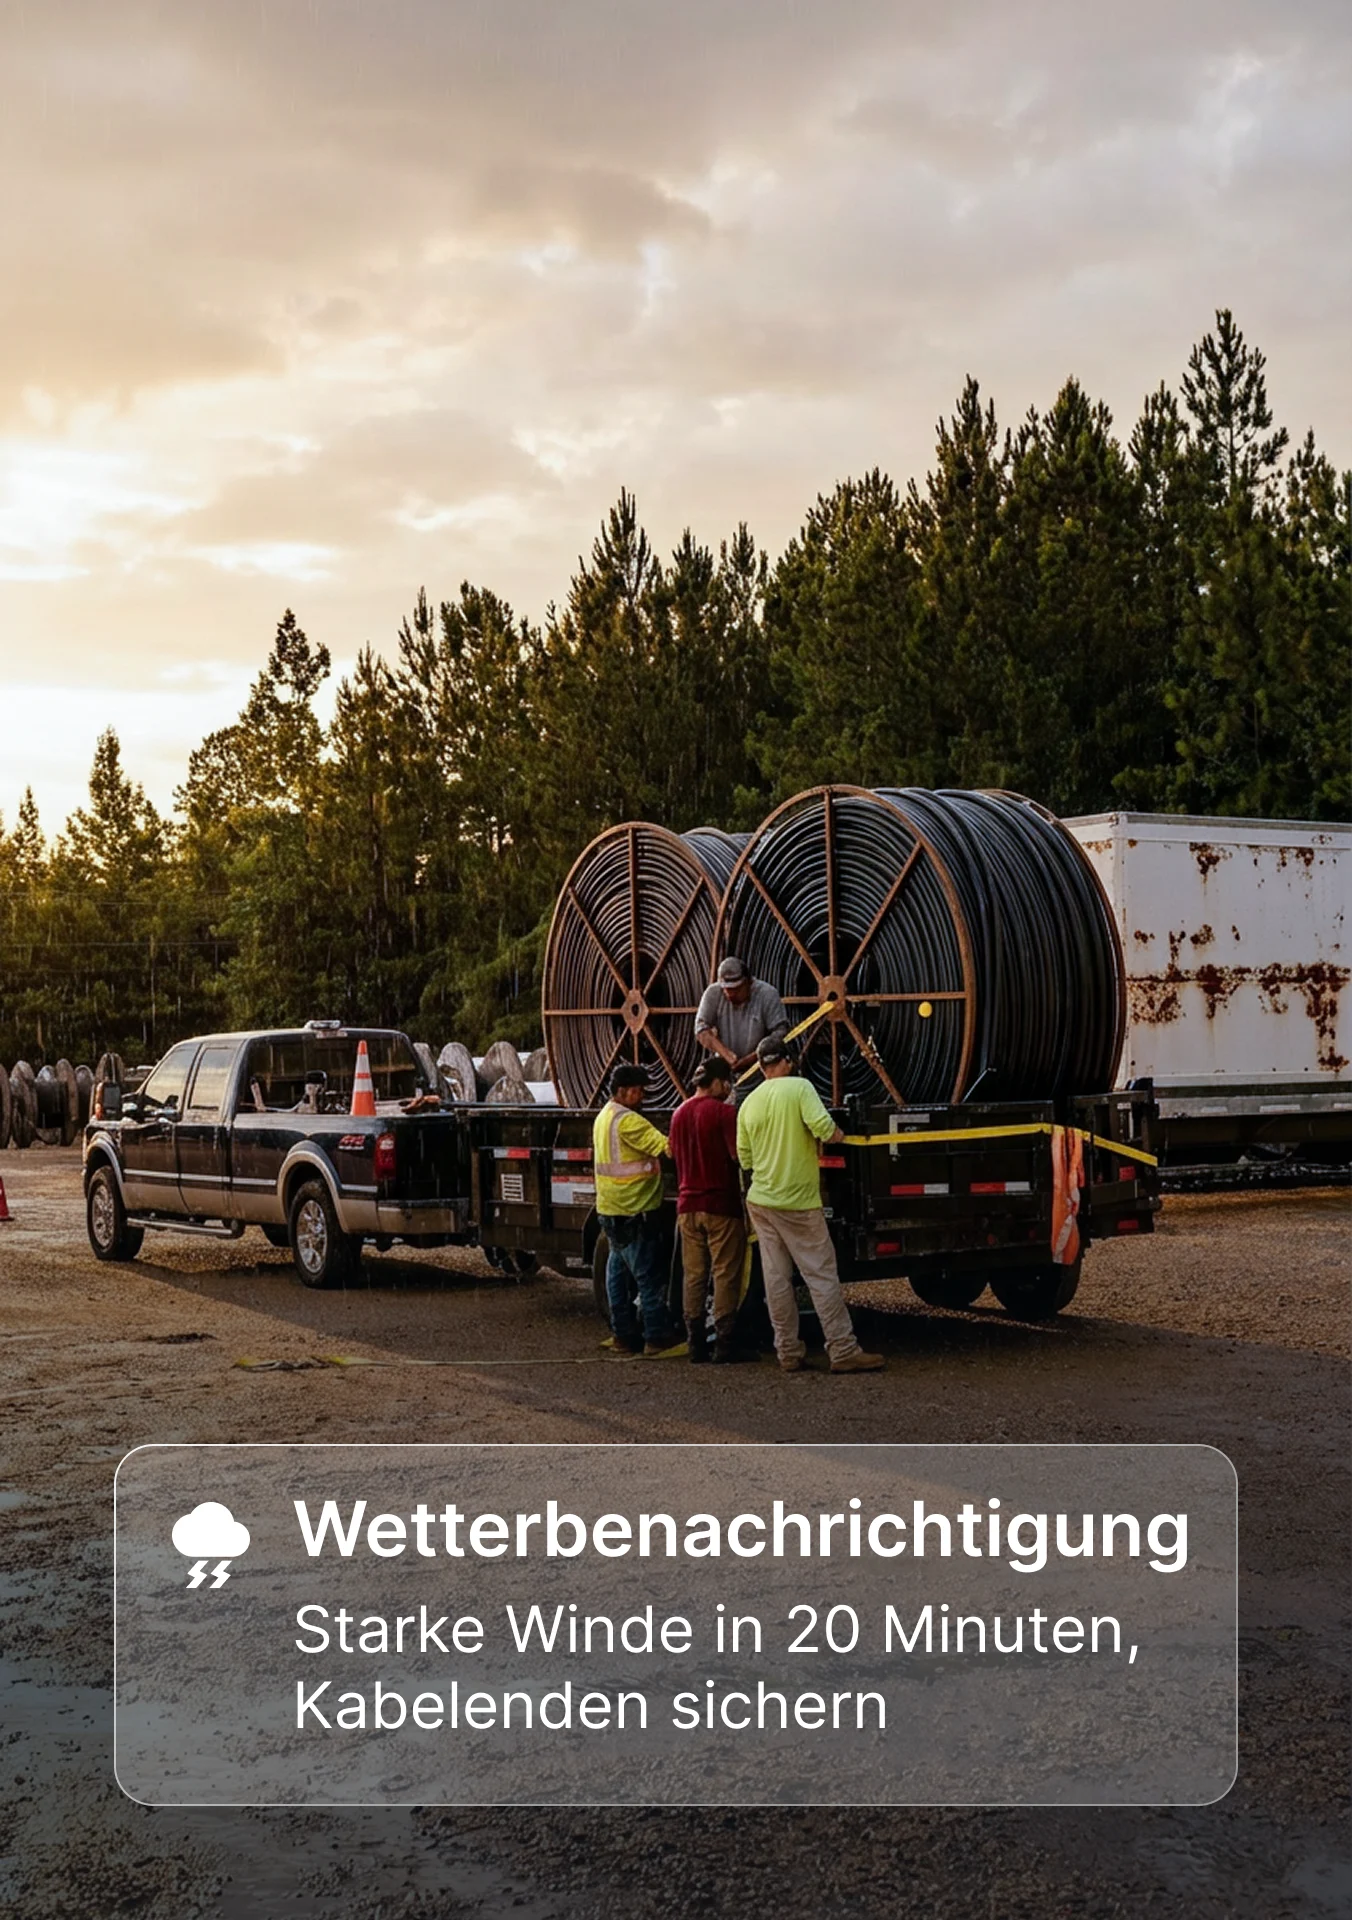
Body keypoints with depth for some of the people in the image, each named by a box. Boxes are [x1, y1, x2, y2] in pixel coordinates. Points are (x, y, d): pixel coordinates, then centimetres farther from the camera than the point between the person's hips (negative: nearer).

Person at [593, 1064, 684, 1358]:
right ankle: (659, 1339, -4)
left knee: (619, 1272, 13)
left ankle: (623, 1334, 17)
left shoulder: (604, 1117, 14)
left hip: (610, 1209, 10)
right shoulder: (627, 1120, -18)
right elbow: (666, 1146, -25)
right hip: (634, 1211, -10)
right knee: (650, 1276, -6)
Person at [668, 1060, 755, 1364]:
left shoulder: (679, 1114, 11)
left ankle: (696, 1342, 10)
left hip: (687, 1206, 6)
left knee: (694, 1276, 9)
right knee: (725, 1276, -2)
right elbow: (738, 1154, -16)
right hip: (721, 1205, -6)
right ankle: (725, 1343, -3)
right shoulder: (724, 1112, -11)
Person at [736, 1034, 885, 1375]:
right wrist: (840, 1137, -2)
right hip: (798, 1202, -5)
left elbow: (745, 1158, 9)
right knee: (822, 1276, -2)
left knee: (777, 1278, 7)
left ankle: (789, 1352, 10)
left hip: (761, 1201, 5)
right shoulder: (799, 1088, -8)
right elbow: (822, 1126, -22)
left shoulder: (749, 1104, 6)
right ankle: (844, 1351, -3)